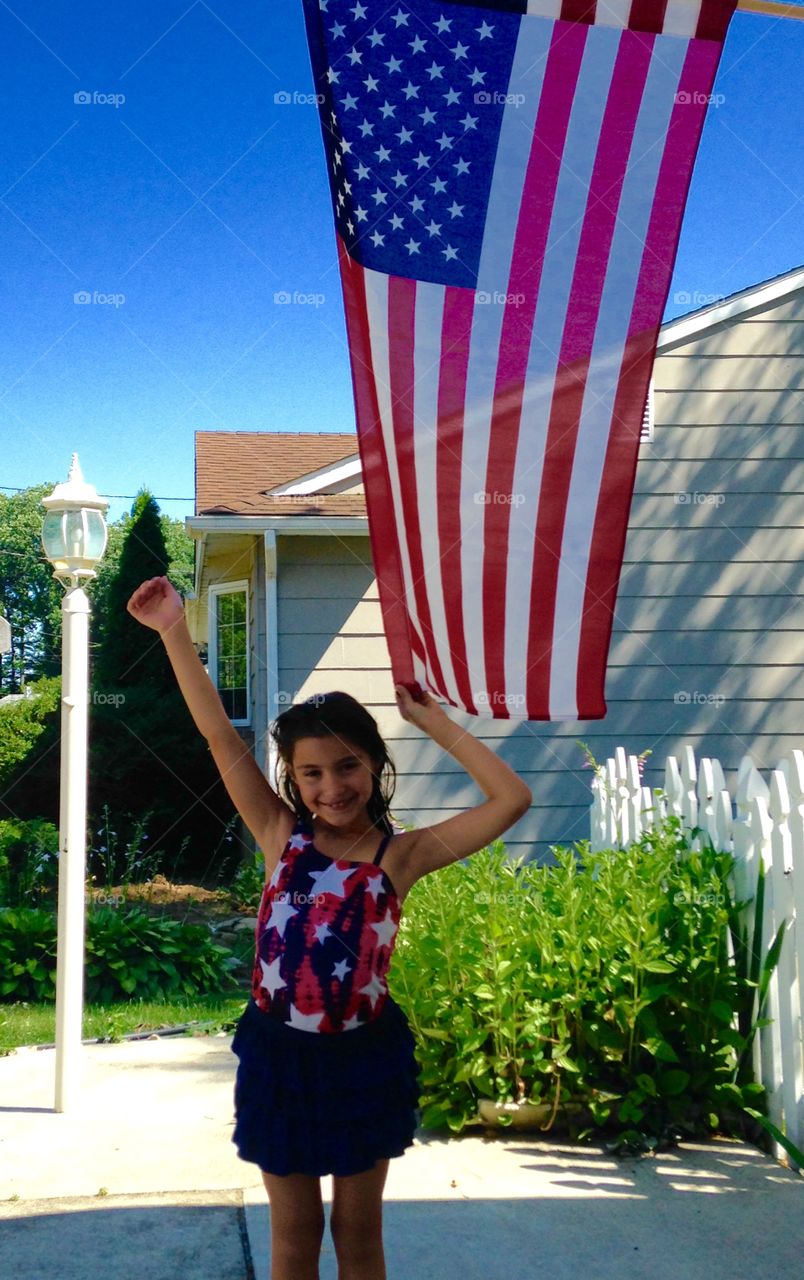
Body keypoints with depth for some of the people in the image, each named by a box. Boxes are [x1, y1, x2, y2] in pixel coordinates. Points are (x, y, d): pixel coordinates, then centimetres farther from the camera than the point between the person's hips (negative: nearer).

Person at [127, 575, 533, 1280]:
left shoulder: (399, 855, -10)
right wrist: (174, 630, -14)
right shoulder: (282, 837, -5)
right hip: (280, 1055, 1)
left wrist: (435, 722, -15)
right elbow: (219, 733, -10)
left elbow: (512, 799, -17)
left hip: (365, 1058, -1)